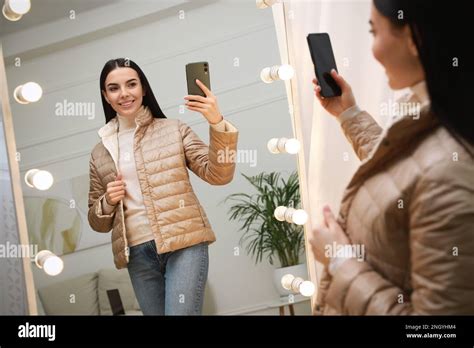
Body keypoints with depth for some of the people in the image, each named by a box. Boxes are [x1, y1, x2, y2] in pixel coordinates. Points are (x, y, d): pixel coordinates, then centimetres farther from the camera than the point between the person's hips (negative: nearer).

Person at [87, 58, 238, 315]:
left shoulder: (174, 130, 5)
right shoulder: (100, 153, 13)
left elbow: (218, 175, -5)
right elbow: (98, 223, 18)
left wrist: (217, 123, -19)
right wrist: (107, 202, -4)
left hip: (184, 243, -3)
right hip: (138, 254, 3)